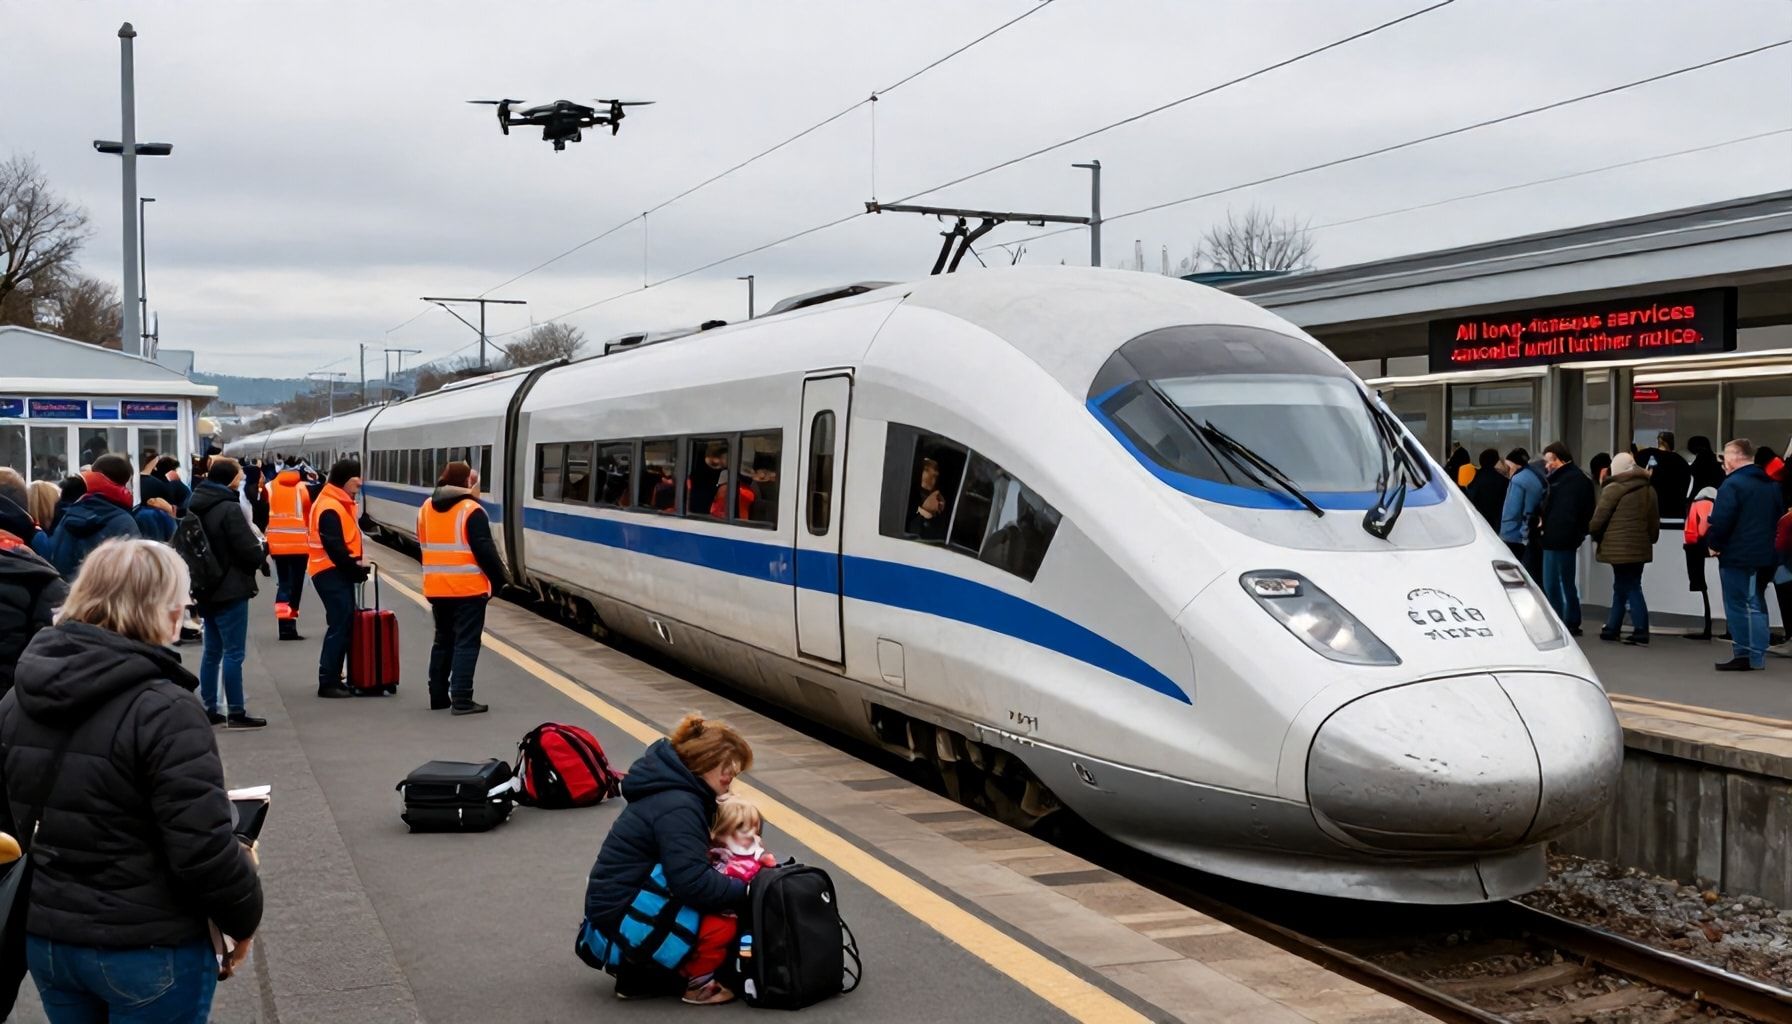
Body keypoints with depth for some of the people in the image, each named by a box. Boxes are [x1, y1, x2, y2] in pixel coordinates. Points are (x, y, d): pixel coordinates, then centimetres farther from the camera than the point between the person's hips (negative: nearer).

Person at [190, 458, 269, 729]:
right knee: (233, 653, -3)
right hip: (230, 591, -8)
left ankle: (209, 709, 19)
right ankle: (236, 713, 0)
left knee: (212, 650, 14)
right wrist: (262, 546, 4)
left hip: (206, 590, 8)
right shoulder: (228, 509, -17)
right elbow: (251, 554, -18)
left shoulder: (197, 507, 8)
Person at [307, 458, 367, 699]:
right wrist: (355, 569, -14)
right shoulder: (330, 508, -17)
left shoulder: (340, 504, 16)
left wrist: (355, 566, 7)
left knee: (344, 624, 12)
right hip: (331, 573, -10)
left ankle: (333, 678, 18)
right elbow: (334, 546, -21)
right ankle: (328, 682, -6)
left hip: (338, 572, 10)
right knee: (339, 625, -9)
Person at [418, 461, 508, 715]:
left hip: (437, 587, 7)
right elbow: (485, 550, -15)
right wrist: (500, 579, -6)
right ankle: (462, 700, -7)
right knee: (466, 643, -3)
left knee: (443, 640, 18)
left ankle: (438, 696, 21)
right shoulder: (471, 510, -13)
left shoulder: (426, 509, 10)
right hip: (468, 587, -7)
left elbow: (425, 546, 17)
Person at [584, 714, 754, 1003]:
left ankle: (639, 969, 9)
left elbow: (684, 862, 16)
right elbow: (691, 883, -30)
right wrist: (745, 891, -19)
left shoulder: (678, 790, 9)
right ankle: (642, 977, -4)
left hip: (628, 901, 11)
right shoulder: (677, 807, -23)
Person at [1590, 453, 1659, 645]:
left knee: (1629, 588, -2)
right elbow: (1655, 521, 14)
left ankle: (1641, 632, -2)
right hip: (1640, 547, 6)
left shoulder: (1613, 489, -10)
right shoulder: (1649, 489, 12)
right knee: (1622, 587, 13)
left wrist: (1596, 535, 8)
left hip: (1620, 548, -6)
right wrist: (1651, 539, 24)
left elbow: (1598, 519, -10)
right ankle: (1612, 628, 18)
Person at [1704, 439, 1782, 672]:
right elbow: (1778, 516, 17)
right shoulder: (1771, 485, 11)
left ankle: (1742, 654, 1)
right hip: (1763, 554, 8)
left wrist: (1713, 543, -6)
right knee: (1756, 605, 13)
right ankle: (1757, 656, 13)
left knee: (1737, 605, 0)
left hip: (1735, 556, -8)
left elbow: (1720, 521, -21)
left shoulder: (1732, 484, -16)